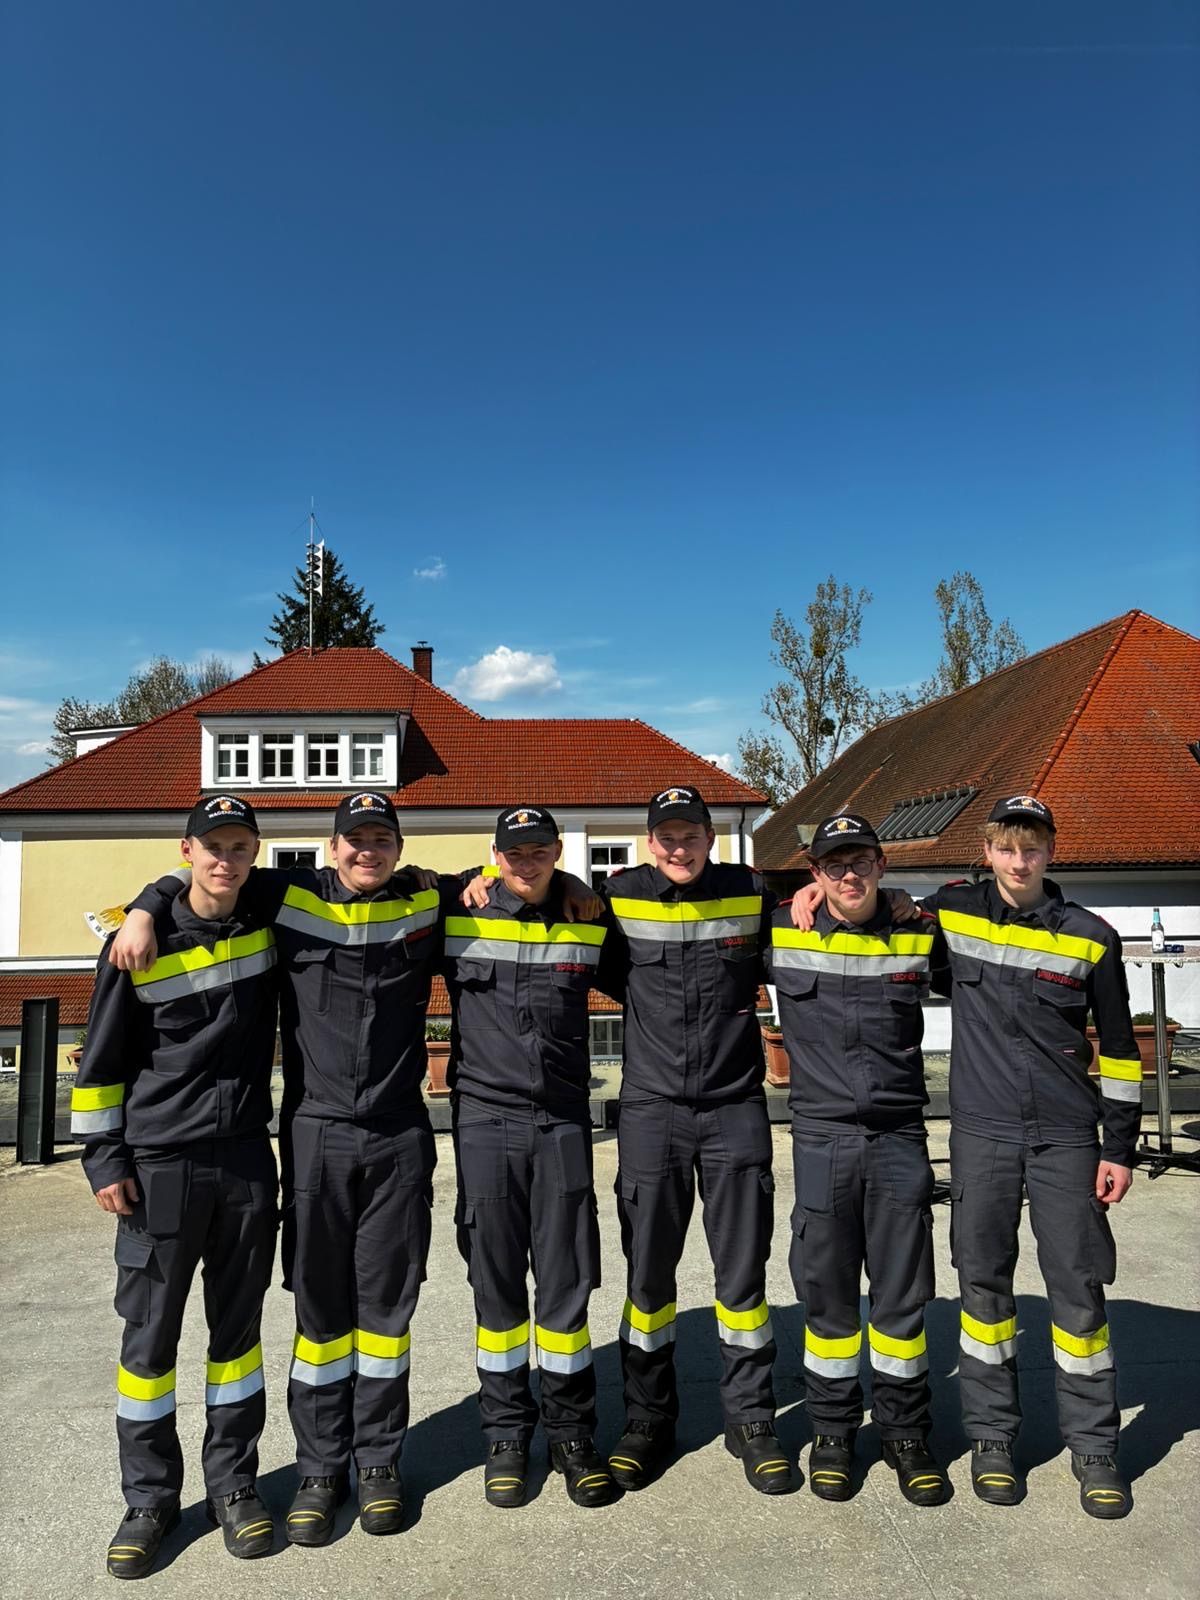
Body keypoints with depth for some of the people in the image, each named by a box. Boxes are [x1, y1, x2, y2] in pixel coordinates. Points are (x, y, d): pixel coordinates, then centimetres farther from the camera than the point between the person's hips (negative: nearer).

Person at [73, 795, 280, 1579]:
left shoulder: (269, 925, -1)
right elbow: (102, 1060, -2)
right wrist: (103, 1158, -4)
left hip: (247, 1162, 2)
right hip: (160, 1167, -2)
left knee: (238, 1328, 13)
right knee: (150, 1333, 7)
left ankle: (233, 1483, 29)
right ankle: (149, 1499, 26)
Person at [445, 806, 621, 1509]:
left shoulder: (589, 925, 6)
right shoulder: (461, 919, 0)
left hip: (563, 1121, 1)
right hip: (485, 1117, -1)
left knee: (566, 1283, 6)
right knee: (497, 1285, 8)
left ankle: (572, 1433, 24)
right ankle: (506, 1435, 25)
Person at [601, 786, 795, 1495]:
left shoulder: (752, 893, 0)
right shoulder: (621, 897, -2)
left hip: (736, 1107, 0)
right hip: (652, 1107, 0)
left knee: (743, 1271, 9)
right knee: (648, 1273, 10)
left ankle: (751, 1420, 28)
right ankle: (648, 1421, 28)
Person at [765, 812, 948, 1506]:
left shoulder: (921, 937, 4)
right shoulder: (781, 935, 0)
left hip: (900, 1137, 1)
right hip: (822, 1137, -1)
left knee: (903, 1294, 9)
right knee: (828, 1295, 8)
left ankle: (905, 1431, 28)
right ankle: (833, 1431, 27)